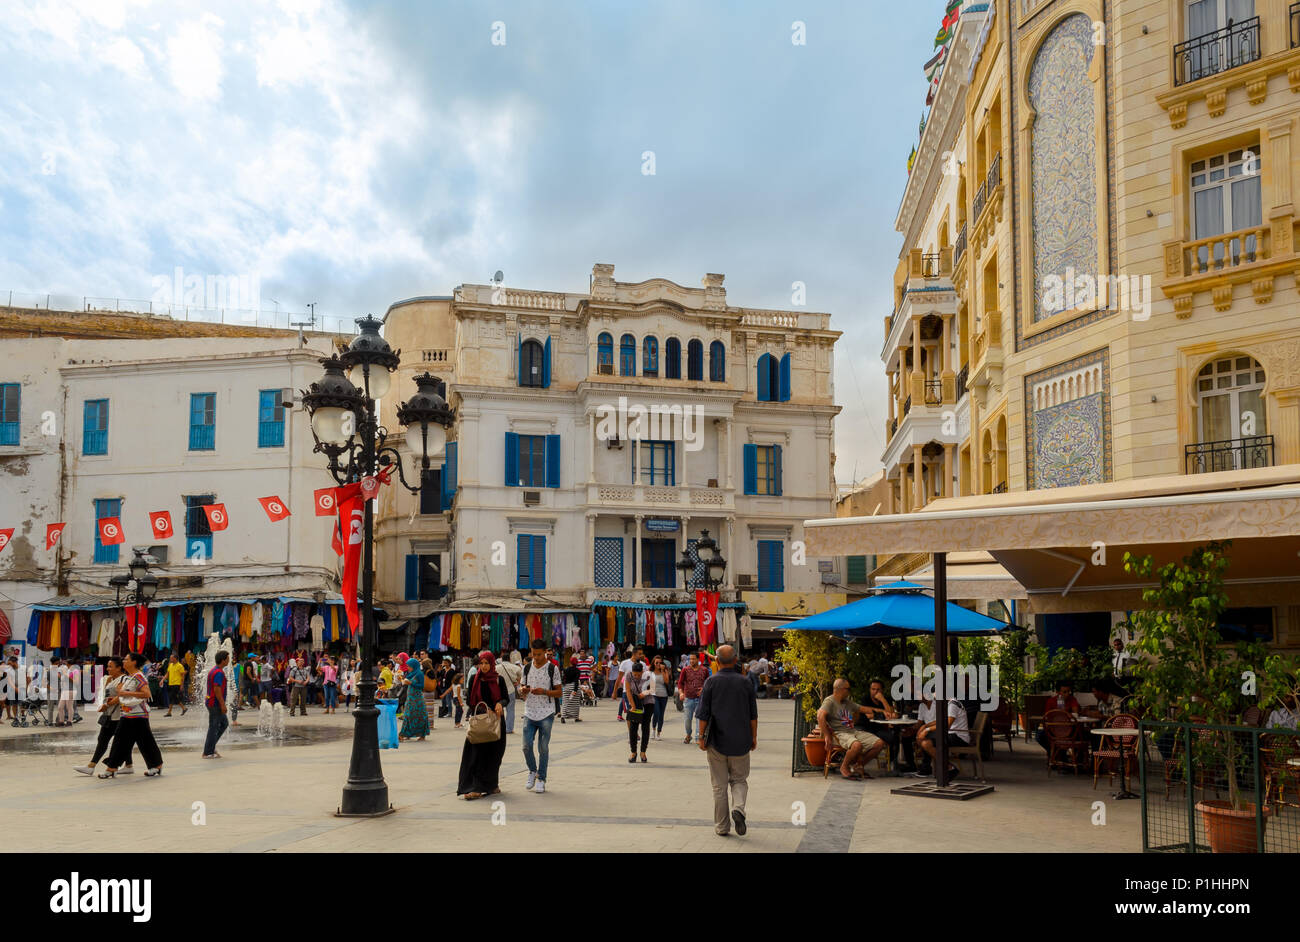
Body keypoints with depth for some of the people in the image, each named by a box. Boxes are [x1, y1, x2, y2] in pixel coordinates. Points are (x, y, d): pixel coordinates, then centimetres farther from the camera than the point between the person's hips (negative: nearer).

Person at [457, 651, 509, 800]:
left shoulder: (498, 679, 1)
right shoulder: (475, 679, 3)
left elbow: (506, 698, 1)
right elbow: (470, 700, 6)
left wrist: (500, 703, -21)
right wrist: (474, 716, -7)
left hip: (495, 720, 1)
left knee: (493, 754, 6)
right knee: (477, 753, -8)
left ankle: (491, 785, 19)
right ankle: (475, 788, -11)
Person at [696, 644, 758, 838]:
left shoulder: (711, 682, -6)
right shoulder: (745, 682, 0)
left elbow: (703, 714, -7)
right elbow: (753, 715, 4)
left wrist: (701, 737, 1)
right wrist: (753, 737, 13)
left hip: (717, 741, -1)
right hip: (740, 742, 1)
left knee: (719, 785, 8)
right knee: (739, 780, 15)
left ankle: (722, 826, 11)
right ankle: (738, 808, -11)